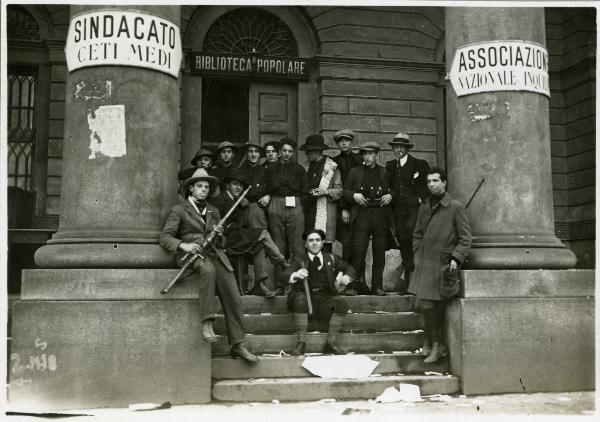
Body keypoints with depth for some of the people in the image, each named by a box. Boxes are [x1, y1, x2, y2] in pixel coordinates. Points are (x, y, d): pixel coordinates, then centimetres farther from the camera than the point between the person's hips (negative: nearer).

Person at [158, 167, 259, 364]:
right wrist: (183, 245, -19)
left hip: (214, 254, 5)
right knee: (208, 269, -40)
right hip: (191, 255, -5)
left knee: (233, 298, -13)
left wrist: (218, 235, 0)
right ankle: (206, 323, -34)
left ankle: (237, 345, -7)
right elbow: (164, 237, 1)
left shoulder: (213, 211, 25)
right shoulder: (179, 210, 10)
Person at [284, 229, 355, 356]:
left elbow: (348, 268, 10)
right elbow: (285, 274, -11)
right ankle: (301, 343, -27)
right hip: (307, 298, -2)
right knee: (300, 299, -33)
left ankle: (330, 343, -17)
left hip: (325, 300, 2)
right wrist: (294, 275, -37)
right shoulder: (301, 261, 4)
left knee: (342, 302, -25)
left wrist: (346, 276, -15)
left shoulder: (331, 258, 15)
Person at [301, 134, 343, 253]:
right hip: (309, 211, 5)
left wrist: (326, 191, -16)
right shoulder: (310, 166, 18)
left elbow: (339, 191, -2)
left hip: (325, 211, -5)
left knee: (324, 243, -7)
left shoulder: (331, 167, -1)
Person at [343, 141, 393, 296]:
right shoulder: (355, 172, 13)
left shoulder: (385, 173, 15)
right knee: (358, 251, -8)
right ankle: (357, 285, 2)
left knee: (379, 252, 1)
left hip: (381, 215, 1)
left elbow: (393, 190, 20)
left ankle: (377, 286, 9)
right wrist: (354, 195, -8)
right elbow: (345, 190, 11)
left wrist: (390, 195, -2)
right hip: (361, 215, -1)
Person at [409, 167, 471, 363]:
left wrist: (456, 258, -15)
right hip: (425, 262, 5)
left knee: (437, 303, -3)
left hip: (443, 262, -5)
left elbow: (465, 237, -5)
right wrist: (418, 255, 11)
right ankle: (433, 343, 14)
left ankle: (435, 344, 9)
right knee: (426, 301, 2)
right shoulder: (424, 206, 12)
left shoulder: (456, 207, -5)